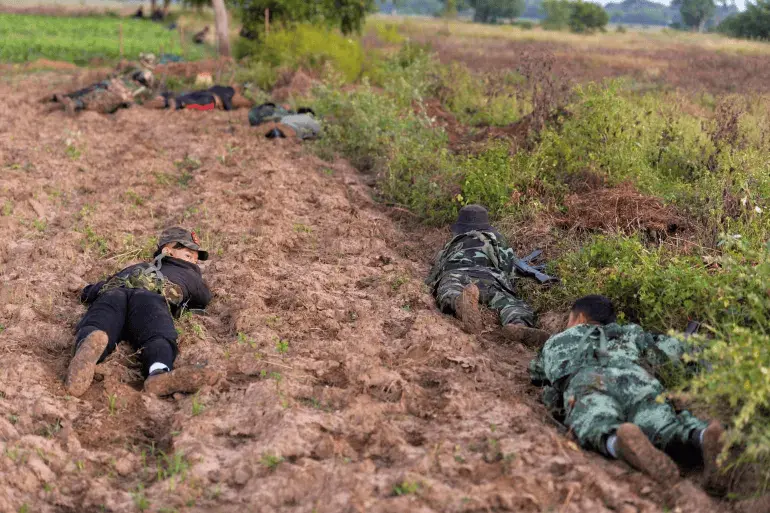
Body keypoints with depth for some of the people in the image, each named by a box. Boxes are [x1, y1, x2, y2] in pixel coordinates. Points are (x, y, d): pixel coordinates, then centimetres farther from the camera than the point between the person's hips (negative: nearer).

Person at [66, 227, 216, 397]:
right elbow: (205, 297, 59)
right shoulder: (187, 274, 40)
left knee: (98, 326, -29)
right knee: (158, 335, -31)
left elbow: (88, 292, 47)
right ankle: (159, 374, -66)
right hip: (151, 297, -2)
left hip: (112, 294, 3)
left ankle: (88, 344, -67)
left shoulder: (133, 268, 48)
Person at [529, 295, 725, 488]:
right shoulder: (627, 333, 43)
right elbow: (673, 348, 41)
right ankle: (703, 437, -55)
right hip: (636, 378, 1)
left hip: (587, 384, -1)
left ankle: (622, 442, -63)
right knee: (665, 428, -23)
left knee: (602, 432, -30)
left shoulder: (556, 341, 42)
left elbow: (536, 372, 60)